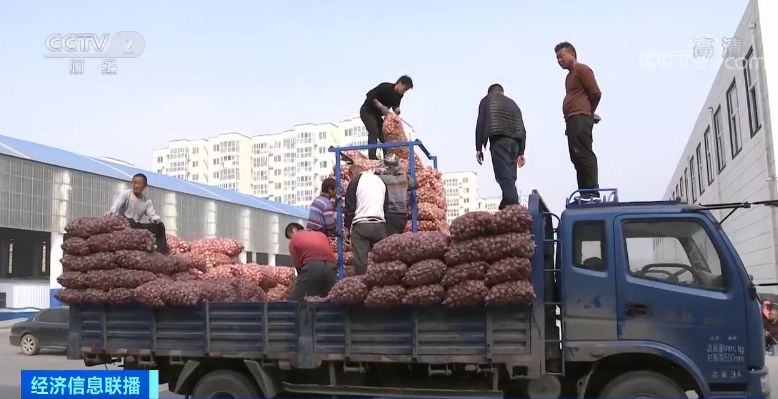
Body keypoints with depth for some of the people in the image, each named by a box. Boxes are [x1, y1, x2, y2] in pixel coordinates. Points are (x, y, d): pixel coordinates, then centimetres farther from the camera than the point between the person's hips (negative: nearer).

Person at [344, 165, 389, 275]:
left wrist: (347, 227, 8)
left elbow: (350, 207, 0)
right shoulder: (380, 181, 20)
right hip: (380, 225, 5)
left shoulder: (355, 181, 3)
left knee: (360, 258, -3)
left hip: (361, 225, -4)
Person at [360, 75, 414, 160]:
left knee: (384, 134, 1)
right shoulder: (385, 87, -24)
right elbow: (370, 95, -26)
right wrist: (381, 106, -32)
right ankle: (372, 157, -30)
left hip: (377, 114, 8)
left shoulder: (399, 95, -2)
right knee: (374, 132, -24)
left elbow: (395, 105, 11)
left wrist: (397, 109, -14)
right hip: (367, 111, -8)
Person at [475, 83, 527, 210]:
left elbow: (480, 124, 3)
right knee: (509, 177, 7)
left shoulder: (486, 100, 17)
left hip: (499, 139, -5)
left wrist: (478, 148, 3)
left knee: (504, 177, -14)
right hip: (515, 140, 5)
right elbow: (522, 129, 20)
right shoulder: (512, 103, 29)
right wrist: (521, 152, 19)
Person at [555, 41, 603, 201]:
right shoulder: (570, 75, 26)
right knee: (577, 157, 5)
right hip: (573, 120, 10)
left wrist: (588, 113, 4)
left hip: (580, 119, -10)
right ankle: (584, 193, 5)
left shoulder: (582, 69, -1)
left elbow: (596, 93, -8)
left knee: (584, 154, -15)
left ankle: (592, 191, -18)